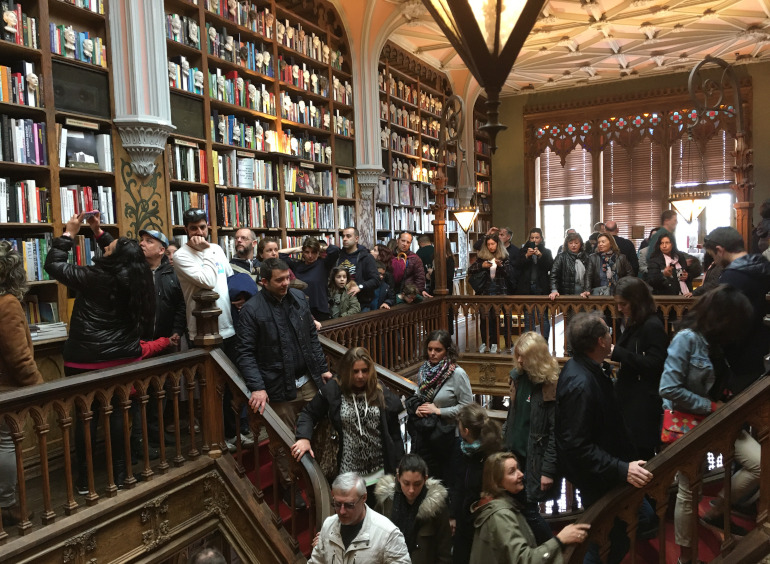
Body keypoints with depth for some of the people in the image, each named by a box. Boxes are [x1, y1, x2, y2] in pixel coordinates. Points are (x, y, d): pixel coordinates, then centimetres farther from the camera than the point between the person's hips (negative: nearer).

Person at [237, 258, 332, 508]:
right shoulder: (252, 309, -11)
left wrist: (322, 368, 11)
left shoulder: (298, 297, 4)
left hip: (309, 382, 4)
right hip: (279, 388, -4)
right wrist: (257, 387, -21)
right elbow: (245, 352, -12)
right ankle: (290, 485, 32)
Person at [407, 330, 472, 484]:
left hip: (446, 435, -5)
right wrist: (417, 407, -4)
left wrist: (438, 411, -16)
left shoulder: (457, 374, -15)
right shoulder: (423, 370, 2)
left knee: (444, 477, 7)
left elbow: (467, 406, -15)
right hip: (424, 433, 5)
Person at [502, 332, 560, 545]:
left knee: (528, 511, 2)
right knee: (518, 507, 12)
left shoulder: (551, 385, -17)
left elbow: (556, 432, -17)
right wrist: (504, 446, 13)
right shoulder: (518, 376, 4)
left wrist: (548, 470, -17)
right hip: (515, 455, 6)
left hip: (535, 459, -6)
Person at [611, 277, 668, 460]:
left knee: (642, 451, 0)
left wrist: (617, 352, -21)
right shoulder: (633, 323, 12)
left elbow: (654, 364, -21)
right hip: (628, 394, 8)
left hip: (644, 400, -8)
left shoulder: (653, 326, -15)